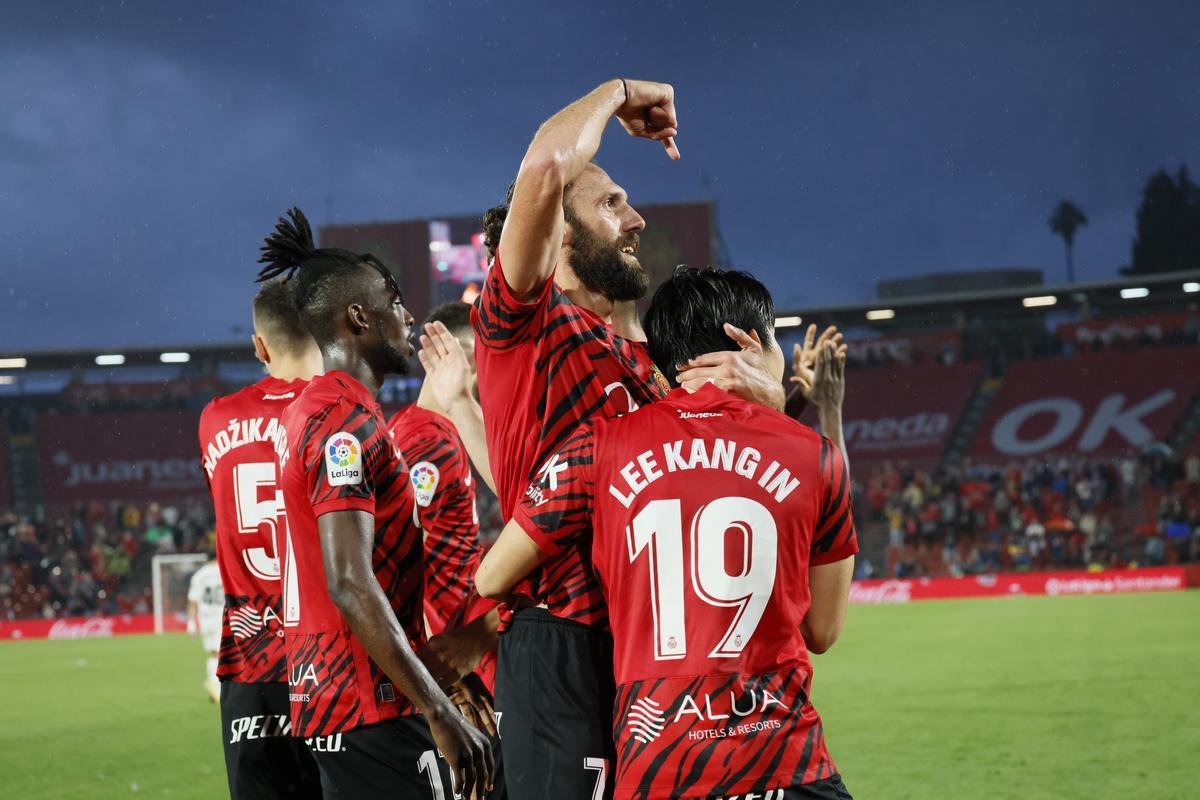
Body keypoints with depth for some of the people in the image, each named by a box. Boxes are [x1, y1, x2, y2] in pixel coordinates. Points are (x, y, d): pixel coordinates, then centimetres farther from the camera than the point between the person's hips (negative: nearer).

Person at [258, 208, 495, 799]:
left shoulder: (310, 412, 16)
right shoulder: (349, 421, -15)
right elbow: (350, 584, -24)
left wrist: (434, 671, 25)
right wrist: (439, 711, -23)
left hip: (328, 696, 10)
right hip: (370, 707, -10)